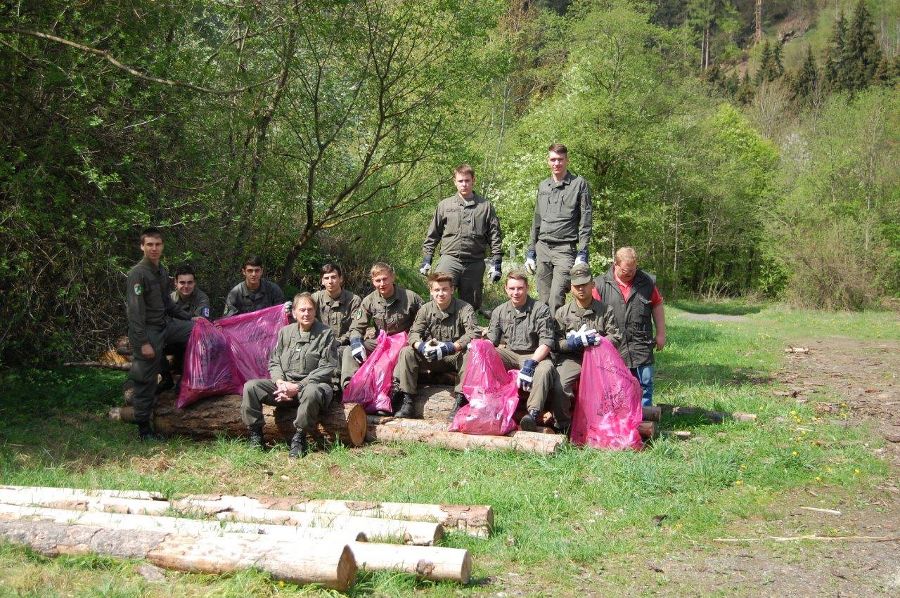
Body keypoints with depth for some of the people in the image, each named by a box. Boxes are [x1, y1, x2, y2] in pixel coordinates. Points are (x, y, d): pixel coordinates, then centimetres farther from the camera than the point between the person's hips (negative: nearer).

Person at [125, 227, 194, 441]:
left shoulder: (162, 271, 9)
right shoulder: (137, 274, -17)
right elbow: (135, 311, -20)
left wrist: (190, 318, 18)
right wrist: (143, 342, -22)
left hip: (165, 325, 8)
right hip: (148, 331, -8)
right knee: (146, 381, -1)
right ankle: (143, 429, 10)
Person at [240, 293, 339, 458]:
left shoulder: (326, 333, -2)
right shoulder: (285, 332, 13)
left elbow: (326, 368, -9)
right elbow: (274, 362, 13)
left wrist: (298, 387, -16)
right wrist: (280, 382, -10)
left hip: (312, 384, -4)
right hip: (284, 384, 5)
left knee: (311, 392, -41)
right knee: (250, 386, -15)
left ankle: (299, 437, -23)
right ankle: (255, 435, -7)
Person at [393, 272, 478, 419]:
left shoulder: (465, 309, -10)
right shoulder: (426, 309, 2)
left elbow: (472, 334, -24)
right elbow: (414, 332, -6)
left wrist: (451, 347, -38)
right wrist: (421, 346, -30)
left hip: (455, 356, -4)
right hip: (432, 357, 4)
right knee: (406, 352, -19)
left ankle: (460, 402, -36)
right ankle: (408, 402, -20)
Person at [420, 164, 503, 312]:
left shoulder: (486, 206, 7)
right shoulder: (444, 205, 11)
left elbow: (495, 236, 7)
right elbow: (432, 235, 15)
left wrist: (496, 263, 0)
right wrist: (426, 260, 9)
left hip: (475, 264, 1)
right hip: (450, 259, 0)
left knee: (471, 305, 6)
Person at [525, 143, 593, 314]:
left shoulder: (579, 184, 1)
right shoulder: (543, 186, 17)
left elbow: (585, 220, -3)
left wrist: (582, 253, -10)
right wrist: (530, 252, 16)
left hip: (565, 249, -5)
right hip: (542, 248, 5)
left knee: (556, 299, -16)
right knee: (544, 299, 4)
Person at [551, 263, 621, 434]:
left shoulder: (605, 310, 10)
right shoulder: (563, 312, 11)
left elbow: (616, 338, 3)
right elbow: (556, 342, 3)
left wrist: (596, 340, -12)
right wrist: (573, 343, -15)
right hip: (571, 358, 0)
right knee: (560, 387, -29)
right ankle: (562, 426, -8)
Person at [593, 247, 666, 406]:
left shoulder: (647, 282, 6)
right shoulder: (601, 284, 0)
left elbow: (657, 307, 14)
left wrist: (660, 334, 11)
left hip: (641, 346, 1)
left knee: (644, 385, 3)